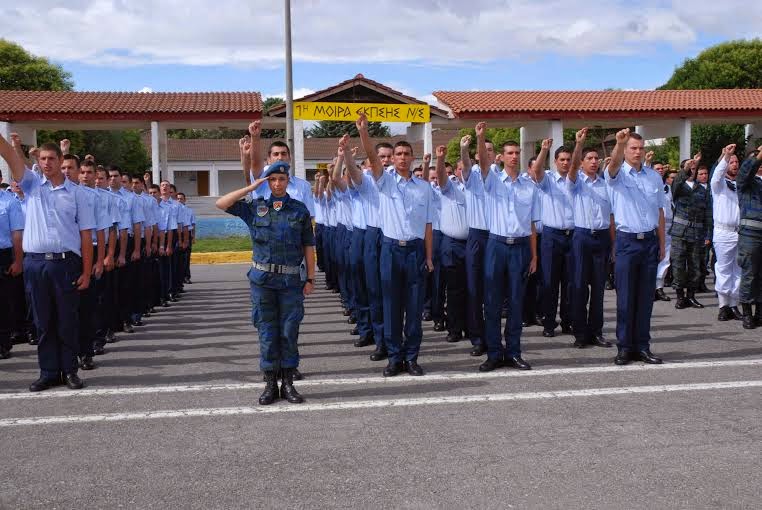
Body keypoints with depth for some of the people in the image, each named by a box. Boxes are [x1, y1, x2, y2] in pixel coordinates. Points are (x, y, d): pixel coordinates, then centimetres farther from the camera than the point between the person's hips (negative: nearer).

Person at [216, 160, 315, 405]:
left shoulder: (299, 210, 4)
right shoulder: (255, 207, 5)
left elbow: (308, 246, 5)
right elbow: (221, 204, -2)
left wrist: (310, 278, 1)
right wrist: (251, 188, -4)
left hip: (290, 279, 0)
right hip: (262, 279, 0)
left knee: (289, 331, 3)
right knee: (267, 332, 5)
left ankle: (288, 382, 14)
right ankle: (270, 383, 14)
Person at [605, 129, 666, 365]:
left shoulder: (654, 177, 10)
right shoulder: (618, 174, -1)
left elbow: (659, 211, 13)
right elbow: (614, 164, -26)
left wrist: (661, 244, 11)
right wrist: (619, 143, -46)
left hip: (650, 240, 4)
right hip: (627, 241, -3)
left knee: (646, 297, 7)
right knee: (625, 297, 0)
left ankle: (642, 346, 14)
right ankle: (624, 347, 7)